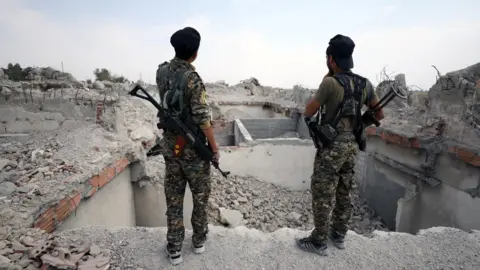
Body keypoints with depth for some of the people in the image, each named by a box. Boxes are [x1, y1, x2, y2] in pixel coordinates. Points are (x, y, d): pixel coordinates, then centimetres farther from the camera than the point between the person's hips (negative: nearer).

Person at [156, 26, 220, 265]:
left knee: (174, 198, 14)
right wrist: (215, 148, -10)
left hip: (170, 145, 5)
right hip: (194, 148, -5)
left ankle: (174, 249, 23)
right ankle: (199, 240, 32)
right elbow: (203, 120, -22)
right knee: (200, 195, 16)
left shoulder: (161, 72, 1)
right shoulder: (193, 79, -20)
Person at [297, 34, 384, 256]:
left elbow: (308, 112, -7)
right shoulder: (365, 84, 4)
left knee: (322, 196, 4)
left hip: (331, 146, -7)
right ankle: (339, 235, 33)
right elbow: (379, 115, 12)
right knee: (344, 194, 18)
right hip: (352, 145, 7)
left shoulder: (331, 82, -17)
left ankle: (319, 242, 16)